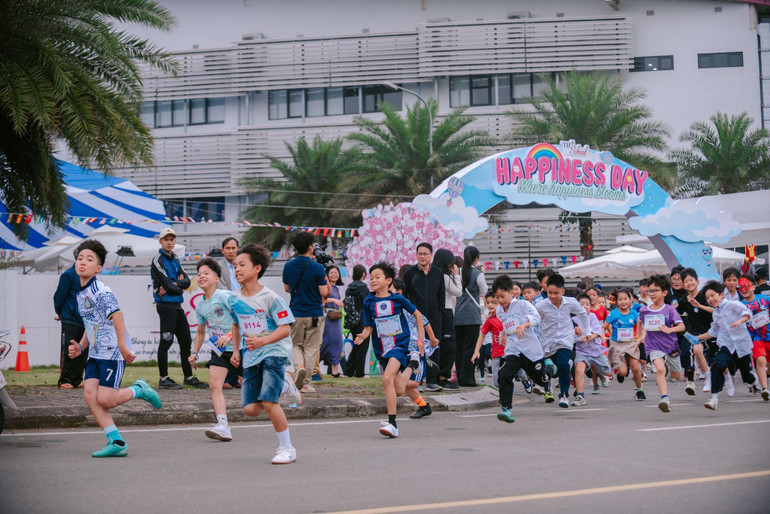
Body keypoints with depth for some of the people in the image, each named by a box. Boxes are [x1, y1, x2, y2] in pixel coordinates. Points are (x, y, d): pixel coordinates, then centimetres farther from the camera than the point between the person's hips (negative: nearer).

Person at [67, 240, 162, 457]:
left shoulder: (101, 292, -14)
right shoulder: (81, 294, 15)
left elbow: (117, 315, -24)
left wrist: (122, 346, -29)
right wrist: (81, 346, 12)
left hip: (112, 353, -8)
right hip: (96, 354, 8)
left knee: (104, 399, -12)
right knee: (89, 393, -6)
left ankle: (139, 390, 16)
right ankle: (116, 442, -2)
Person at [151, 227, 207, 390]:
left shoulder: (175, 260, 17)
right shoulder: (158, 260, -8)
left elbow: (187, 281, 6)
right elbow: (168, 285, -16)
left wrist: (175, 284, -12)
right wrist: (180, 287, 0)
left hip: (177, 306, 8)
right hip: (166, 306, -8)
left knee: (186, 341, 10)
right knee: (166, 341, -7)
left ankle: (189, 377, 18)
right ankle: (164, 379, -1)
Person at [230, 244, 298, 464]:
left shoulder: (269, 297, -10)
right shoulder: (236, 299, 7)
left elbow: (285, 329, -11)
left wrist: (262, 341, -24)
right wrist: (235, 350, 15)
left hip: (274, 352, -6)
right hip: (251, 357, 6)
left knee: (269, 403, -18)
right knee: (250, 409, -4)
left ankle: (287, 448, -1)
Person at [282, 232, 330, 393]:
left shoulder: (288, 266, 0)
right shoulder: (317, 268, -12)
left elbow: (286, 288, 11)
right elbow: (324, 292, -12)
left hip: (295, 313, 3)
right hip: (315, 313, -3)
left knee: (295, 345, 17)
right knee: (311, 349, 6)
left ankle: (299, 366, -12)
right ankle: (305, 383, 6)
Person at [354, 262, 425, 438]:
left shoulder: (397, 299, -6)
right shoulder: (368, 302, 1)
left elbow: (417, 314, 6)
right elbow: (369, 327, 3)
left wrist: (420, 338, 5)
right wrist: (363, 336, -19)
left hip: (399, 344, -4)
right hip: (381, 349, 4)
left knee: (387, 379, -26)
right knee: (398, 391, 9)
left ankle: (392, 423, -21)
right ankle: (409, 369, 46)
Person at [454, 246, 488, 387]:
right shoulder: (477, 273, -7)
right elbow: (483, 292, 7)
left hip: (457, 315, 5)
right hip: (472, 315, -5)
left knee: (459, 346, 10)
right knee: (470, 346, -1)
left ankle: (459, 377, 16)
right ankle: (467, 378, -1)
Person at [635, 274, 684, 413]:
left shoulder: (669, 309, -10)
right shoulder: (644, 310, -1)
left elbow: (681, 326, -18)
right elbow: (640, 322, 22)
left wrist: (670, 330, -36)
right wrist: (639, 337, 18)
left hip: (671, 345, 0)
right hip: (654, 346, 0)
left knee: (677, 376, 17)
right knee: (660, 370, -27)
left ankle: (671, 364, 53)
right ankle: (664, 398, -33)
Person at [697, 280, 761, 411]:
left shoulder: (733, 305, -7)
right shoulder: (716, 314, 13)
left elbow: (747, 313, -19)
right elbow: (713, 331, 25)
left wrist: (740, 321, -37)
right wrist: (698, 338, 22)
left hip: (741, 344, -4)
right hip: (726, 345, 4)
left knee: (746, 371, 8)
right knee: (717, 366, -22)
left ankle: (754, 382, 49)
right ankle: (714, 398, -23)